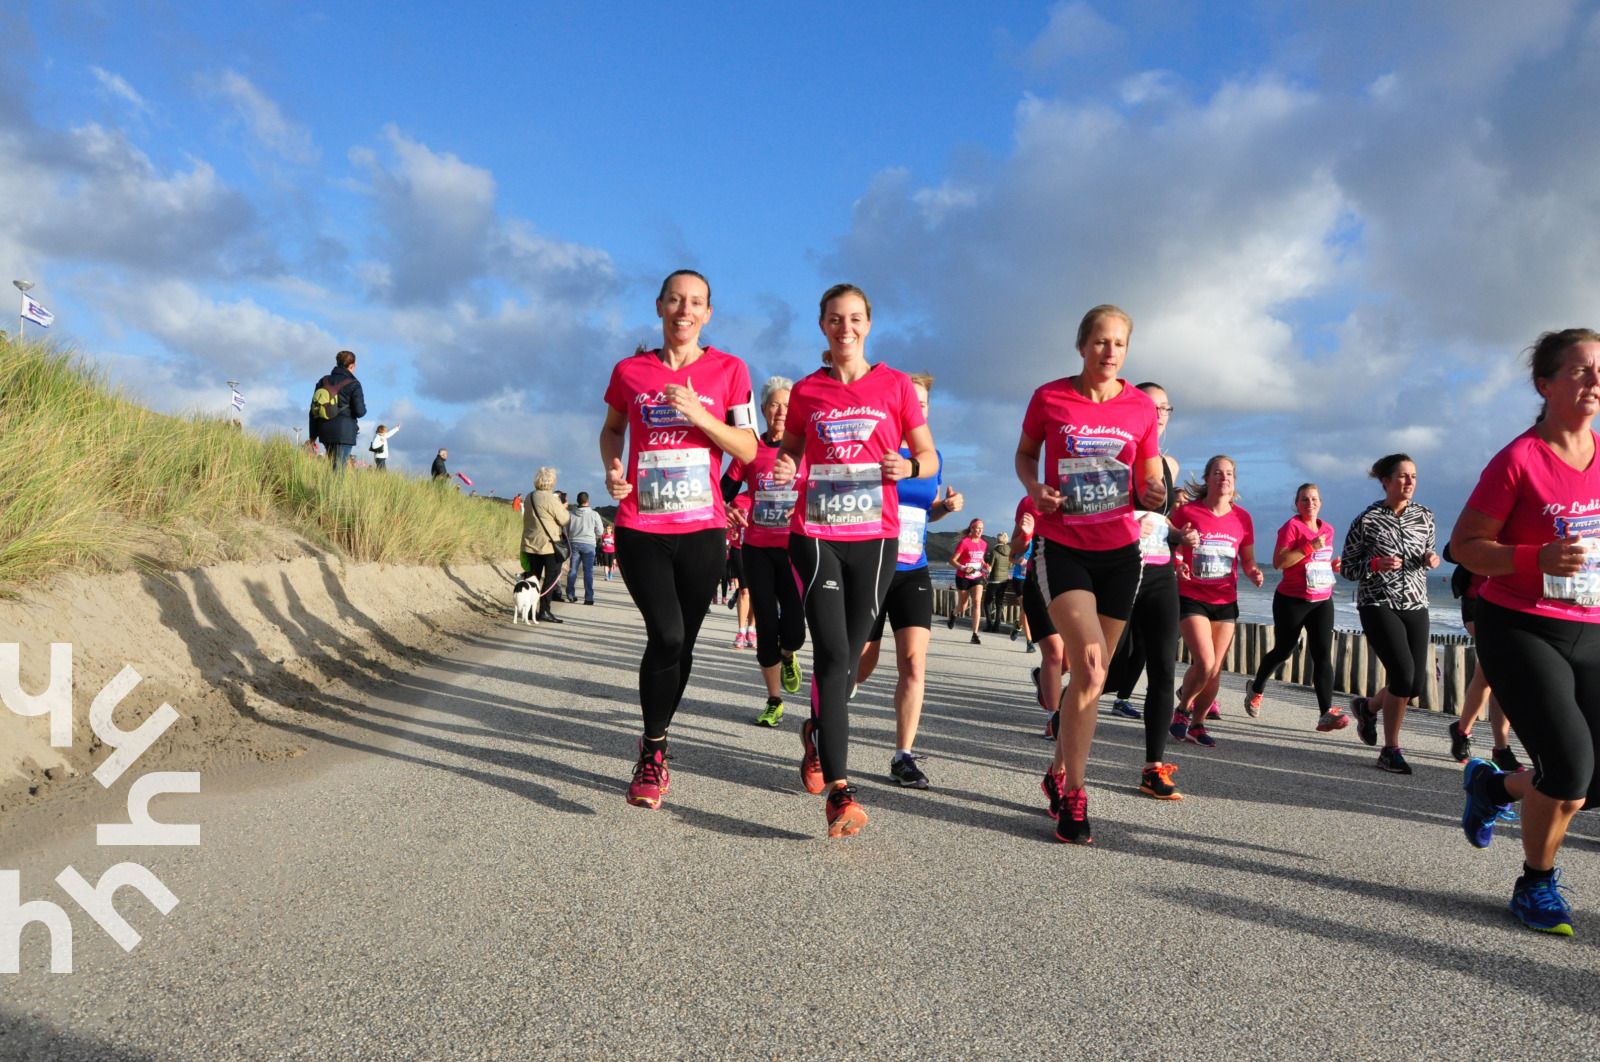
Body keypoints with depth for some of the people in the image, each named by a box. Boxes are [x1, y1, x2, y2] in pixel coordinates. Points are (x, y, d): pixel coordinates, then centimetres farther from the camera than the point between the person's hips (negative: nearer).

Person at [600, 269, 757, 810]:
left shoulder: (728, 369, 2)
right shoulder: (630, 370, 5)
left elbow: (748, 449, -1)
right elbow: (612, 429, 20)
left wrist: (697, 414, -15)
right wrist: (612, 470, 0)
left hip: (702, 529, 1)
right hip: (640, 528, -1)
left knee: (681, 643, 8)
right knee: (666, 634, -15)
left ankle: (653, 750, 29)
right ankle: (653, 751, 5)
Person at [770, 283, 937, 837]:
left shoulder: (895, 385, 4)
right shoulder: (806, 391, 7)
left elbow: (929, 457, 5)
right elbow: (791, 451, 18)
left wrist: (909, 467, -18)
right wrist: (785, 470, -6)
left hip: (875, 537, 1)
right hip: (815, 535, 0)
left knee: (849, 654, 10)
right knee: (832, 654, -12)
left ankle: (817, 732, 41)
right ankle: (839, 791, -11)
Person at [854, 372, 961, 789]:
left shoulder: (933, 456, 9)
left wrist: (947, 506, 0)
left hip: (913, 572, 4)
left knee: (914, 661, -8)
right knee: (862, 665, 5)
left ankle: (903, 757, 1)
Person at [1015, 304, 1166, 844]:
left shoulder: (1141, 407, 3)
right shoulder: (1049, 398, -3)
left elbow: (1149, 483, 10)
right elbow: (1025, 453, 12)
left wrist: (1154, 495, -14)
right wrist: (1035, 488, -10)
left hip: (1119, 551, 3)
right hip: (1062, 548, -3)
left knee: (1091, 676, 10)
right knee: (1089, 665, -18)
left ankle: (1059, 773, 32)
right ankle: (1074, 798, -6)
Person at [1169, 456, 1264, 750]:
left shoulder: (1242, 518, 3)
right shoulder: (1186, 511, -6)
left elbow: (1247, 560, 11)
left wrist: (1254, 572, -11)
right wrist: (1177, 566, -21)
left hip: (1225, 602, 4)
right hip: (1191, 598, -4)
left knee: (1215, 670, 6)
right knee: (1205, 663, -16)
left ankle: (1197, 724, 24)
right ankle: (1182, 709, 11)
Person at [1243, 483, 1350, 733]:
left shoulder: (1328, 529, 11)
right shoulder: (1292, 526, -9)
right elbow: (1278, 562, -19)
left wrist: (1334, 565, 5)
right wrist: (1310, 546, -24)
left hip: (1322, 601, 5)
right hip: (1291, 600, -5)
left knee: (1323, 654, -7)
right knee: (1283, 651, 9)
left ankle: (1327, 713, -12)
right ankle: (1256, 689, 35)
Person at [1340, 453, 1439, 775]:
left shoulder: (1425, 516, 6)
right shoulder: (1367, 519, -6)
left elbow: (1426, 554, 19)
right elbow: (1347, 568, -1)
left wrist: (1430, 560, -4)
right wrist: (1376, 564, -19)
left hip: (1415, 605, 5)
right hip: (1379, 606, -5)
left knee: (1416, 683, 2)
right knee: (1404, 673, -18)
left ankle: (1367, 707, 34)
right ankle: (1391, 750, -2)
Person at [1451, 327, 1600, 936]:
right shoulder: (1518, 460, -10)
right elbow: (1464, 544, -10)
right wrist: (1536, 559, -23)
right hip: (1520, 630, -6)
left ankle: (1492, 784, 32)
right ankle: (1537, 885, 12)